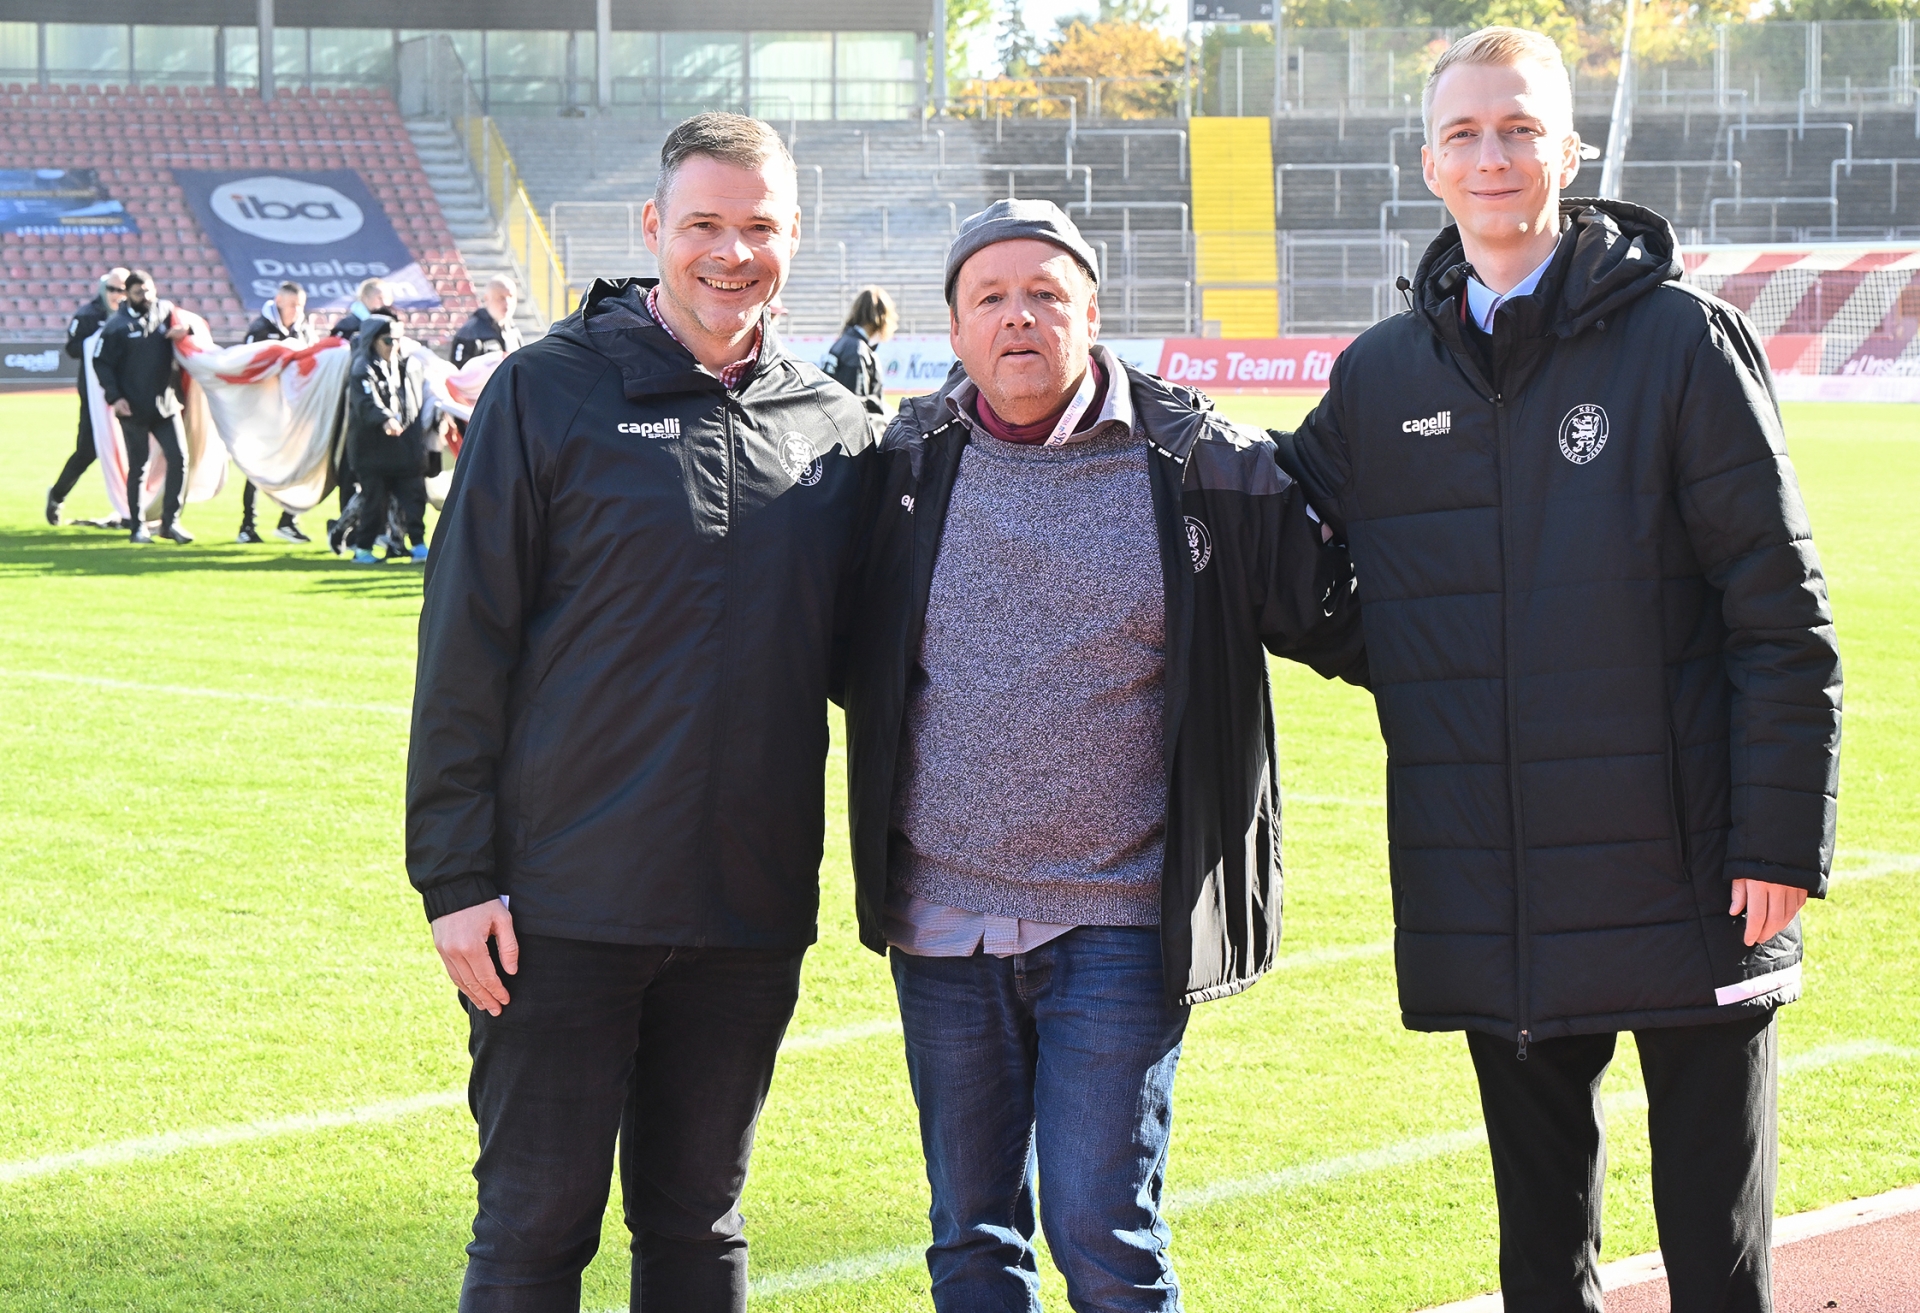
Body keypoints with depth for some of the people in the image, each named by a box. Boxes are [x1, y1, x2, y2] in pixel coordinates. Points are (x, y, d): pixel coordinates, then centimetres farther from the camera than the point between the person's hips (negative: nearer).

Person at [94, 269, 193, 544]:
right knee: (137, 467, 4)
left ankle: (170, 521, 8)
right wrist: (114, 397, -13)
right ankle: (138, 526, 13)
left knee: (179, 459, -3)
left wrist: (187, 331, -10)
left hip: (166, 405, 3)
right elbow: (102, 363, -4)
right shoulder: (118, 325, -5)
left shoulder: (167, 313, 5)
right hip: (133, 408, -3)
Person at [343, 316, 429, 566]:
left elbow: (423, 398, 27)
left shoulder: (408, 367, 12)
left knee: (414, 495, 3)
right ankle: (363, 548, 6)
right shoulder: (362, 370, -7)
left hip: (407, 445, 5)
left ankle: (418, 544, 10)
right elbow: (366, 403, -24)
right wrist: (385, 419, -38)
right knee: (373, 499, -2)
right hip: (373, 448, -5)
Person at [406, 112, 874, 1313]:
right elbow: (465, 645, -5)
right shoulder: (550, 391, -3)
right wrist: (455, 875, -9)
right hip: (563, 902, -3)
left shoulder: (835, 426, 8)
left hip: (750, 907, 4)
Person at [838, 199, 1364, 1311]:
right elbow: (849, 657, 18)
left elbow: (1340, 621, 4)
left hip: (1116, 925, -3)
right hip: (941, 919, 3)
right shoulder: (907, 465, 5)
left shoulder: (1200, 467, -3)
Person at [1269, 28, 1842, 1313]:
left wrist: (1781, 841, -11)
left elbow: (1782, 614, -6)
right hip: (1495, 904, 4)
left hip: (1681, 877, -4)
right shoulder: (1381, 377, 8)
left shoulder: (1680, 339, -4)